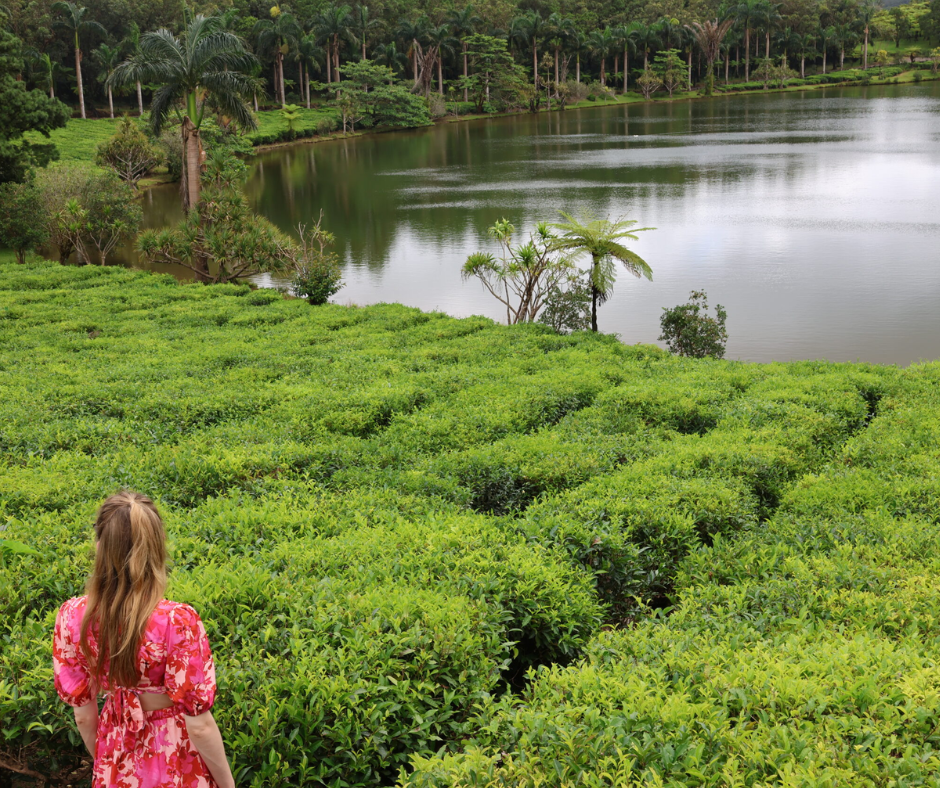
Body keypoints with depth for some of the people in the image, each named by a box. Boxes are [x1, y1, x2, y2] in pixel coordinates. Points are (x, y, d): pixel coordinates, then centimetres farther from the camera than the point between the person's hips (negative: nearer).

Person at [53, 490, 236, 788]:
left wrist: (103, 762, 14)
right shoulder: (178, 621, -30)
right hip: (175, 763, -3)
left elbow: (83, 714, -4)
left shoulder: (72, 617, -17)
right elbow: (199, 725, -21)